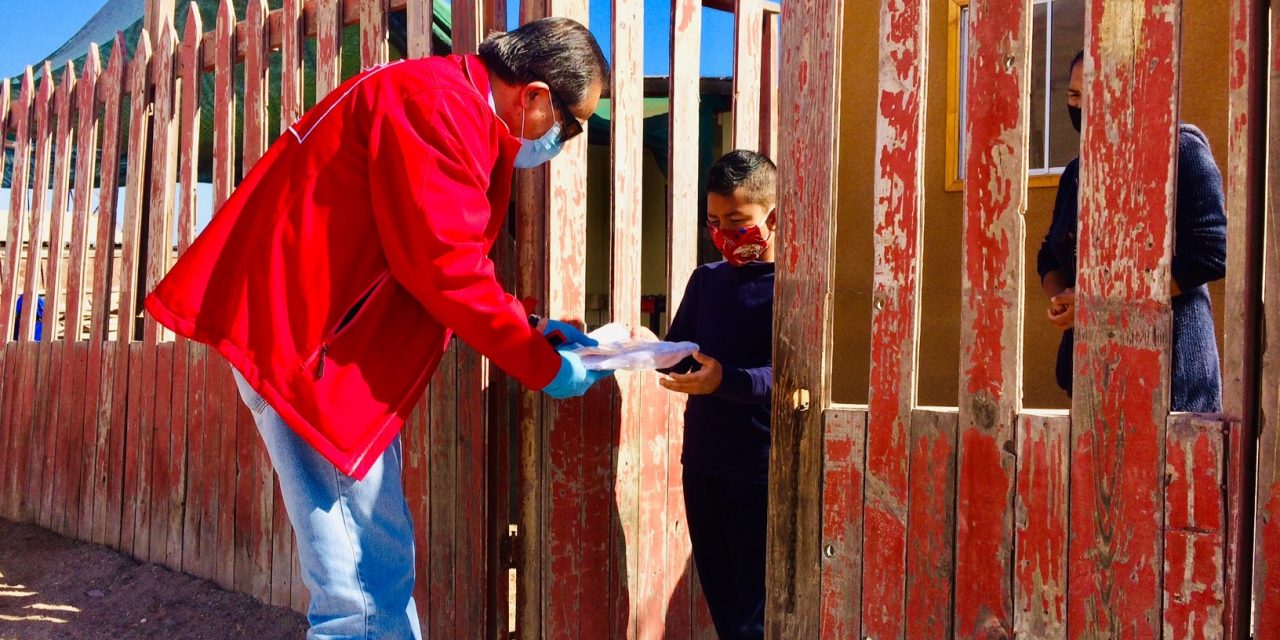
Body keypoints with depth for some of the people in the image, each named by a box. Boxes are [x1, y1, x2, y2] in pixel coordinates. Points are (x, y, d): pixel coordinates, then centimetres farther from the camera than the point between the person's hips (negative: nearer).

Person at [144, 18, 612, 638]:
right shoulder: (437, 103, -17)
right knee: (362, 589, -8)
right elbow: (445, 269, -21)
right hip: (305, 346, -11)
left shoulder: (464, 116, 17)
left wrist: (532, 326, 11)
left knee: (384, 564, 14)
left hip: (345, 348, 11)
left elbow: (450, 264, 20)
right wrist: (543, 365, -11)